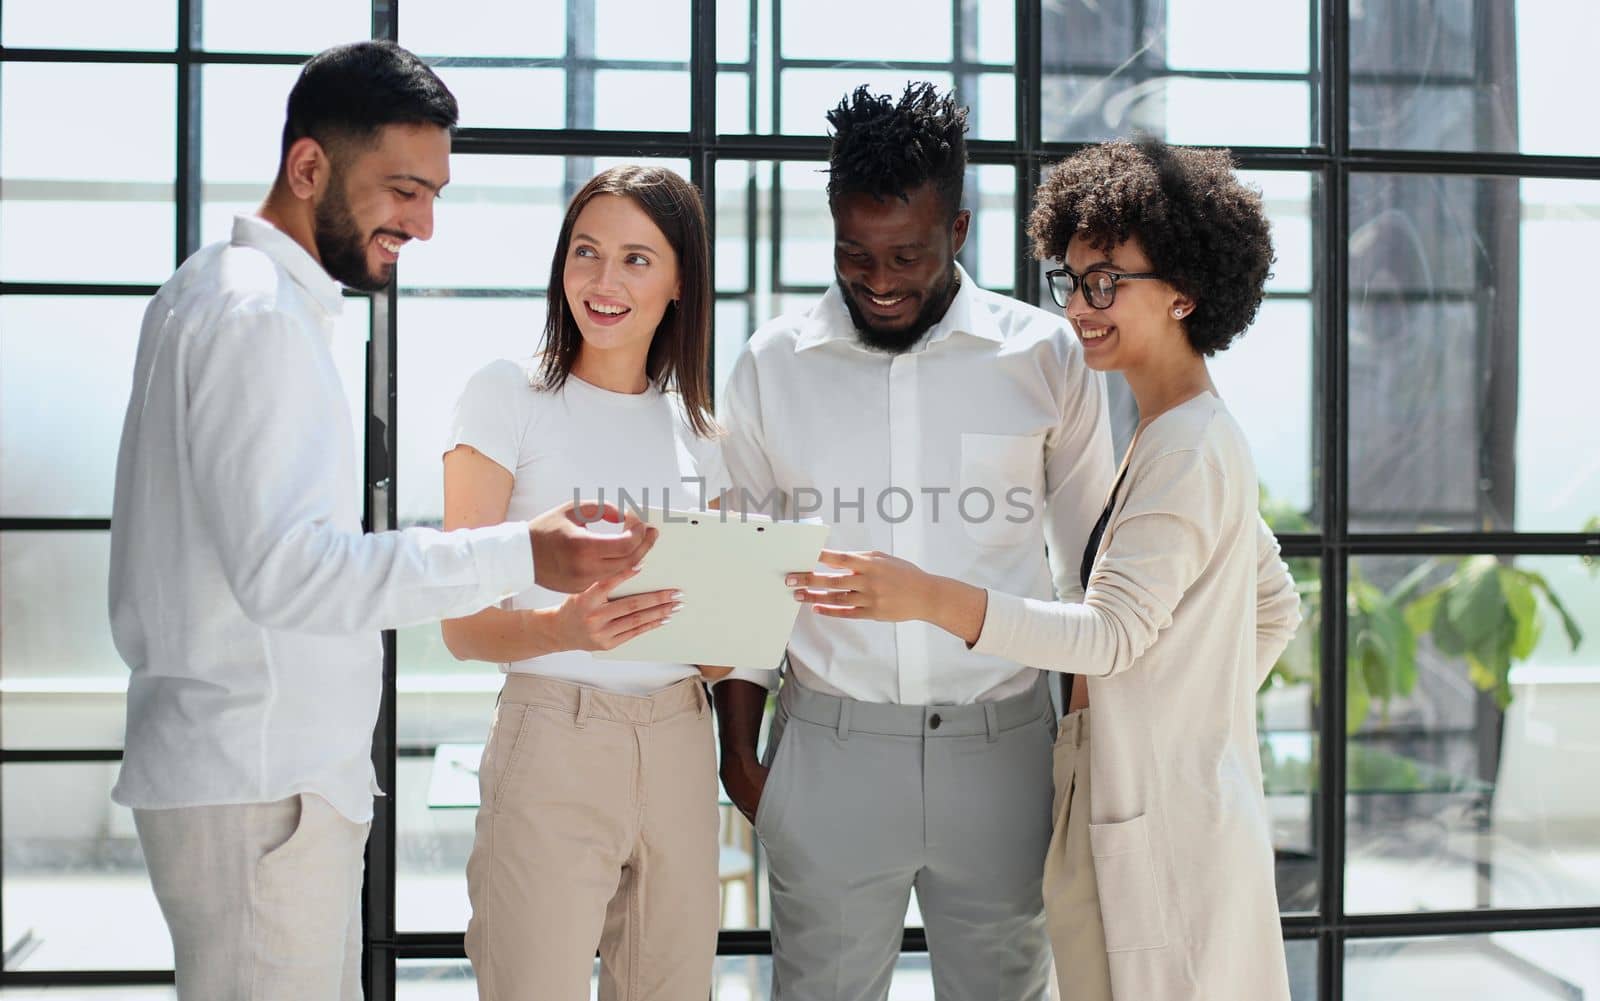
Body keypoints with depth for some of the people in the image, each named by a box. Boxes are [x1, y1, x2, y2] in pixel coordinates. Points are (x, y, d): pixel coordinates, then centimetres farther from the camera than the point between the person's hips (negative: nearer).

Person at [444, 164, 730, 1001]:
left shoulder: (695, 426, 12)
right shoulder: (507, 397, -3)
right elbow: (464, 627, -6)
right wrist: (562, 627, -27)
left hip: (679, 740, 5)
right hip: (553, 739, -4)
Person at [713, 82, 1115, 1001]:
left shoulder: (1047, 360, 0)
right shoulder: (774, 366, 2)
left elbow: (1092, 564, 7)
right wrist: (739, 747, 6)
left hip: (1003, 744, 0)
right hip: (830, 745, 1)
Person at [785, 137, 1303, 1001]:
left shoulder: (1187, 448, -15)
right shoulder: (1182, 437, 16)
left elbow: (1114, 631, -21)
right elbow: (1278, 607, 22)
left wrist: (933, 598, -29)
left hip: (1169, 826, -10)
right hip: (1124, 806, 10)